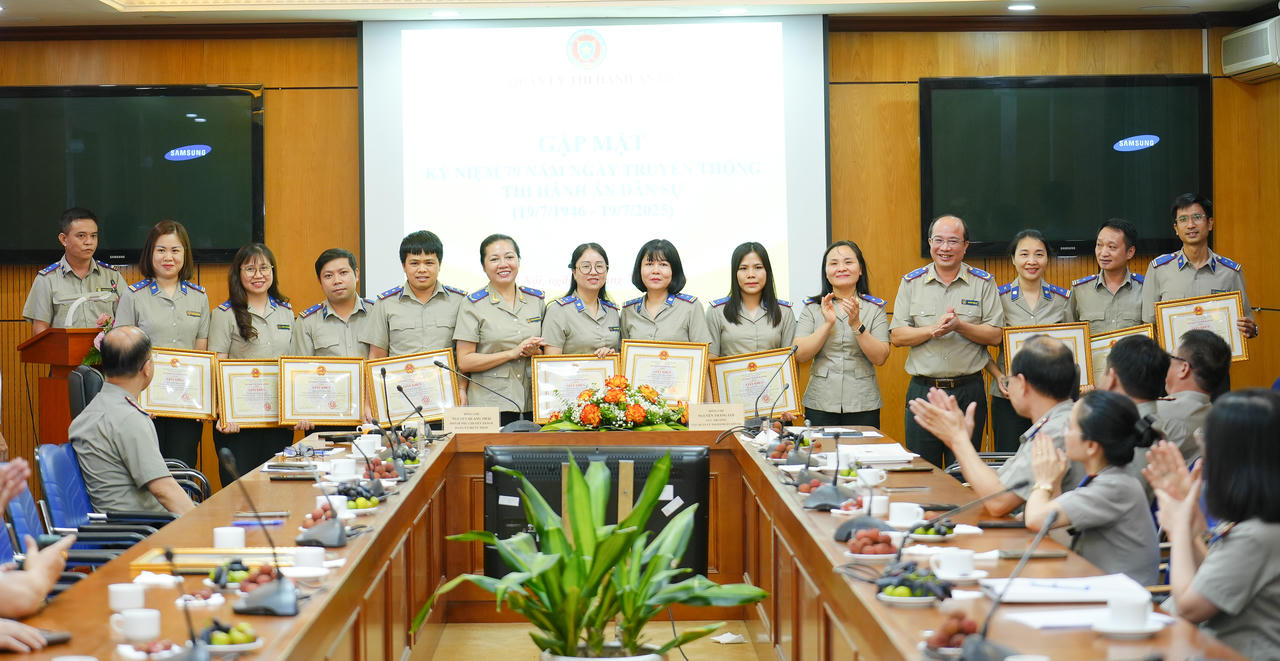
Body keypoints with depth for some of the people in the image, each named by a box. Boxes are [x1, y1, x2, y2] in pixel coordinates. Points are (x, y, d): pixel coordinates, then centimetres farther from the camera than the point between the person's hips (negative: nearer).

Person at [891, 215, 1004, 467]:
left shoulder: (983, 283, 4)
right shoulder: (911, 283, 6)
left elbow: (995, 335, 0)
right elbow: (897, 336, 1)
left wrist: (959, 326, -16)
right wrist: (934, 329, -15)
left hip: (968, 390, -1)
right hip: (923, 388, 1)